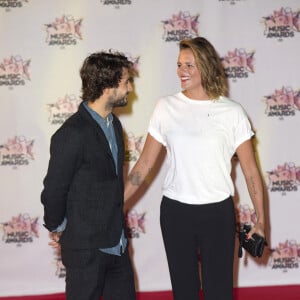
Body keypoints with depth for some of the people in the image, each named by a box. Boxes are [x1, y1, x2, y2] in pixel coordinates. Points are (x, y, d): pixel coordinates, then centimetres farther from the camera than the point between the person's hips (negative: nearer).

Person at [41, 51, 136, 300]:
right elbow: (53, 192, -15)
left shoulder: (114, 125, 8)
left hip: (117, 244, 8)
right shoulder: (72, 134, -21)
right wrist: (57, 228, -1)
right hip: (86, 249, -8)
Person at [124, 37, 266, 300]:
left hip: (218, 212, -2)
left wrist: (260, 221, -3)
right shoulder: (166, 107, 1)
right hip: (175, 211, 2)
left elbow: (250, 169, 0)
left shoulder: (232, 112, -3)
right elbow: (145, 164, 3)